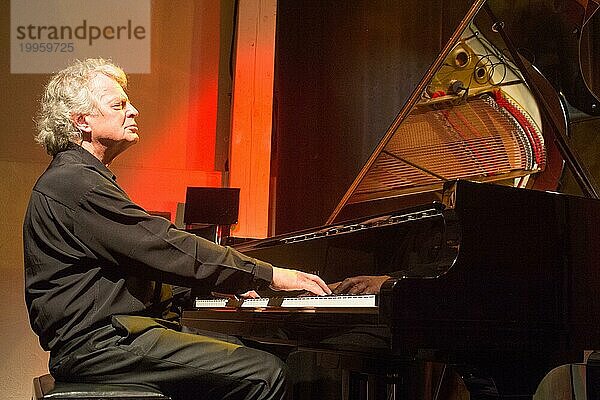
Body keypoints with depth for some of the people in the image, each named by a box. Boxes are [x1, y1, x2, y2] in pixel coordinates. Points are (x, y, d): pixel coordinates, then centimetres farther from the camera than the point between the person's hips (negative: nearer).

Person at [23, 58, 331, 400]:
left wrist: (230, 282, 16)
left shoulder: (83, 177, 23)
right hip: (100, 342, -11)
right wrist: (268, 275, -14)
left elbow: (146, 254, 25)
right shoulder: (73, 182, -13)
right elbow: (165, 248, -18)